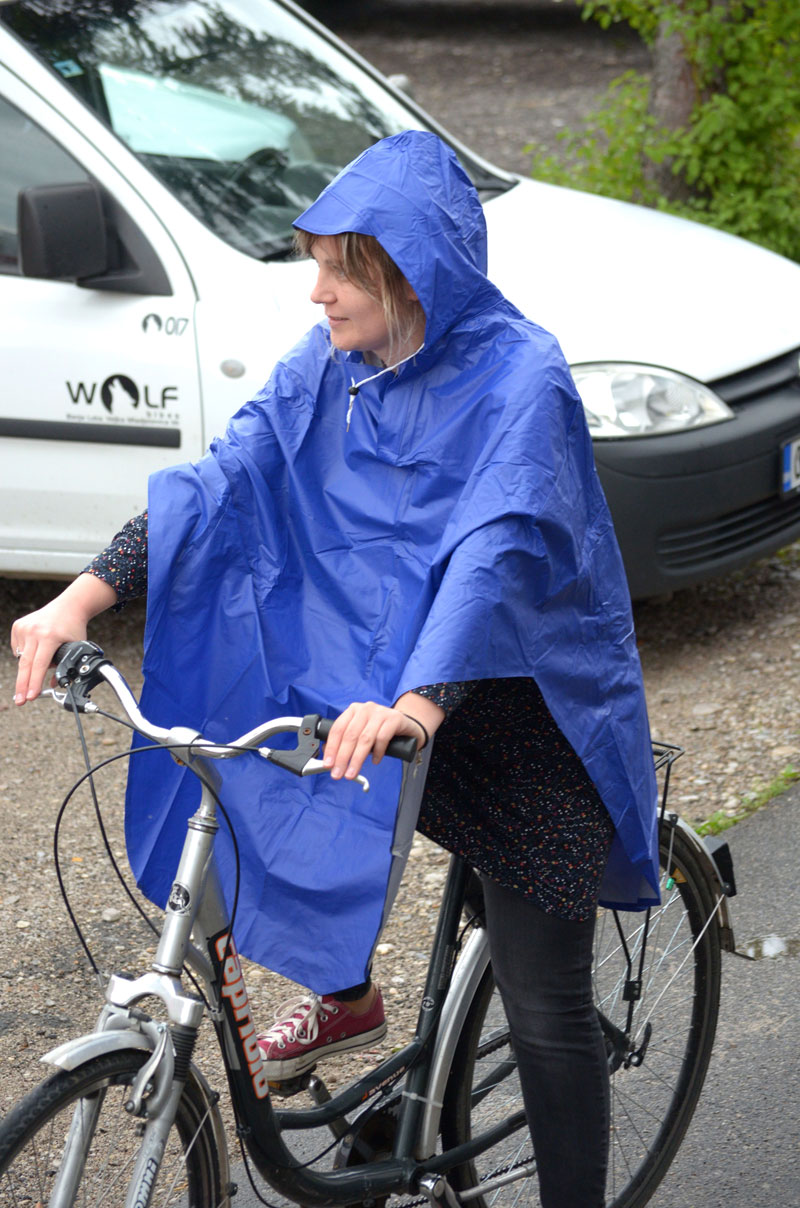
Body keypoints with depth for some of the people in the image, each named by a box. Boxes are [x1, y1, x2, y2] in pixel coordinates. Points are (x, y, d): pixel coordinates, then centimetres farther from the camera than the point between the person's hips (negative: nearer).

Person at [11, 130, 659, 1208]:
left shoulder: (519, 378, -21)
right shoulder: (329, 362, -2)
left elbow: (498, 551, -34)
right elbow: (224, 481, -7)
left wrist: (418, 705, -48)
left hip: (523, 712, -6)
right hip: (383, 680, 6)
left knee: (544, 1007, -1)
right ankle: (345, 998, 14)